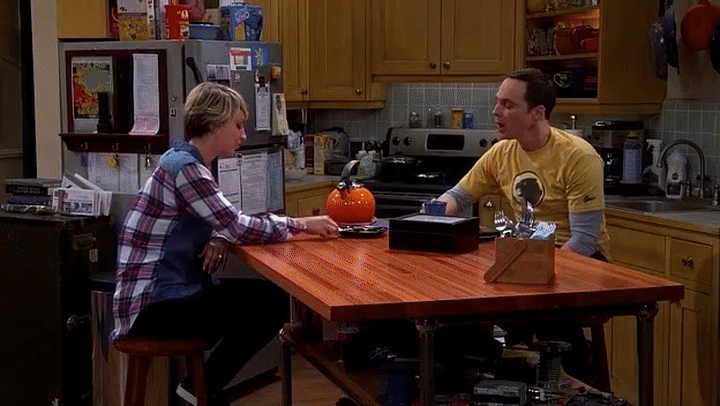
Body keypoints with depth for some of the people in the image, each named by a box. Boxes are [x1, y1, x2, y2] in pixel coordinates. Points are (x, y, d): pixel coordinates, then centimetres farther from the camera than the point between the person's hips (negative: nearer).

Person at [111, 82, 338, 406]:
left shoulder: (189, 163, 11)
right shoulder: (184, 167, -19)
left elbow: (225, 222, 15)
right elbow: (238, 228, -20)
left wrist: (219, 239, -9)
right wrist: (303, 225, -9)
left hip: (171, 293, 10)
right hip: (153, 307, -10)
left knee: (273, 297, 4)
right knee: (266, 307, -12)